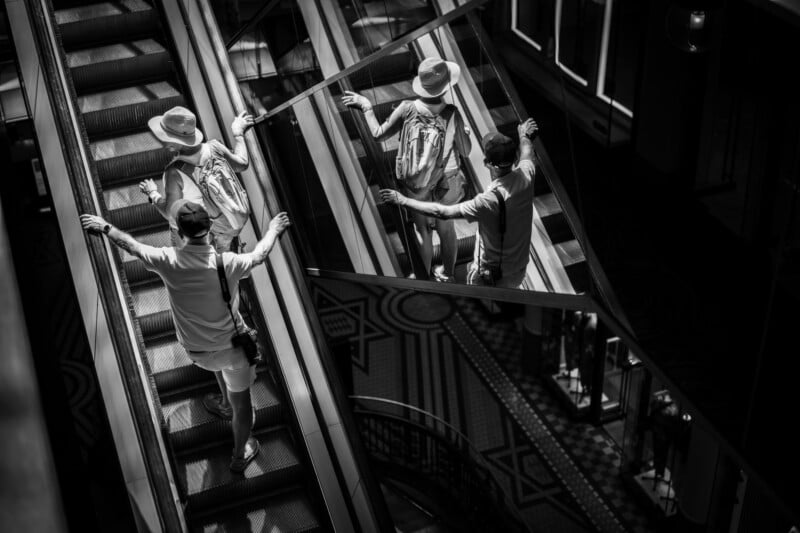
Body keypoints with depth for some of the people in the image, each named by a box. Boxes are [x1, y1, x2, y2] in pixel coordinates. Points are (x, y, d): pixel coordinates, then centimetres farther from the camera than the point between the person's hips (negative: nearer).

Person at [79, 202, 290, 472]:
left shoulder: (168, 261, -23)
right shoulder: (227, 263, -28)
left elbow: (131, 245, -4)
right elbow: (259, 255, -6)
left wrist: (104, 226, 14)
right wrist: (274, 229, 13)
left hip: (197, 352, 3)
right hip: (232, 347, -3)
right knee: (241, 401, 21)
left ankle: (225, 401, 57)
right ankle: (239, 455, 40)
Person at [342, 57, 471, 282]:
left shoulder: (407, 109, -22)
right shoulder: (452, 114, -23)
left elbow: (379, 134, -10)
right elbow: (465, 151, -12)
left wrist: (366, 106, 3)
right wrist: (465, 133, 9)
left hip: (414, 183, 0)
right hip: (445, 182, 0)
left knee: (422, 229, 21)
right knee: (446, 228, 24)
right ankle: (447, 275, 45)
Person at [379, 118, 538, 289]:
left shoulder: (489, 200, -37)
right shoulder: (525, 177, -18)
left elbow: (442, 212, -29)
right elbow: (527, 155, 9)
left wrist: (403, 200, -19)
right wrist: (524, 137, 32)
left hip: (492, 276, -6)